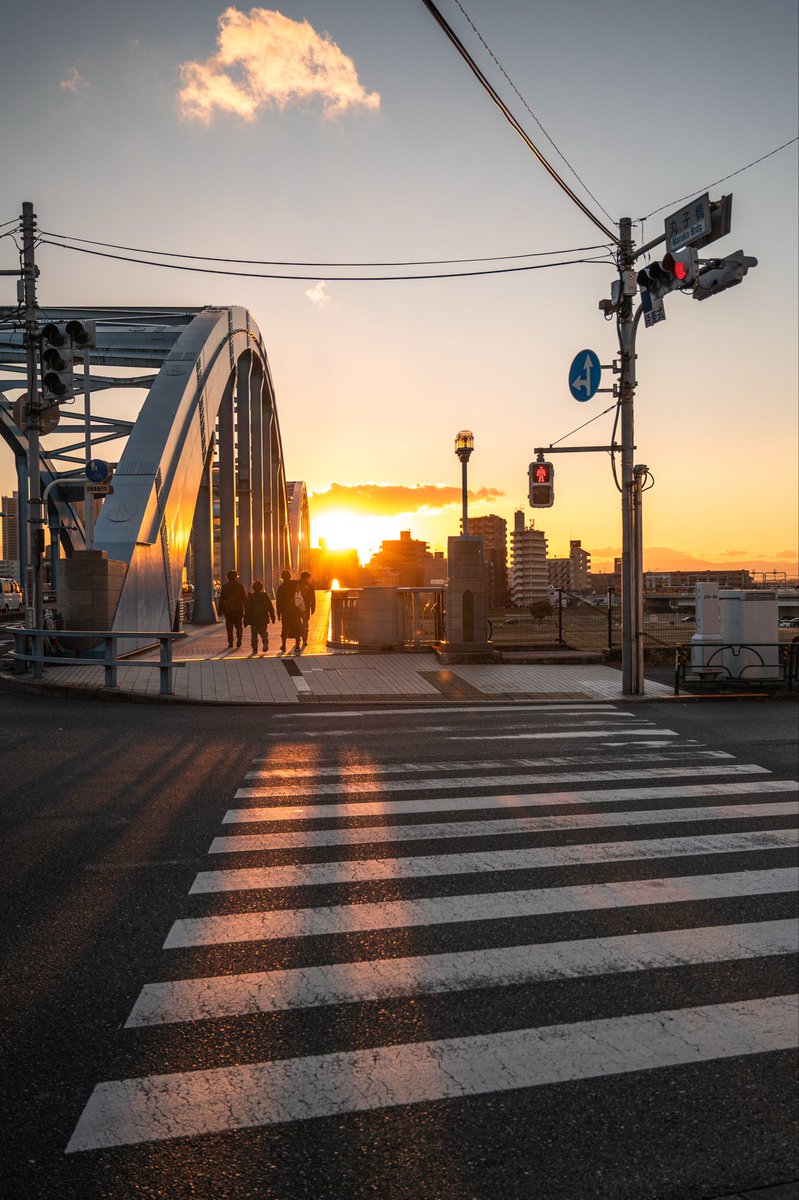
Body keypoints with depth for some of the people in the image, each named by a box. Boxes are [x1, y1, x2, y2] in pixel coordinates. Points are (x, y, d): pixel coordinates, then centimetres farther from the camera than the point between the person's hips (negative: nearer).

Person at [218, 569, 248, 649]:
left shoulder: (225, 586, 1)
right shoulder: (241, 586, -1)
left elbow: (221, 599, 1)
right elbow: (245, 599, -1)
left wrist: (220, 609, 6)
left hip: (228, 610, 0)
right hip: (238, 609, 0)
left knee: (229, 627, 7)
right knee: (238, 626, 10)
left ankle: (230, 643, 3)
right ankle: (239, 640, -7)